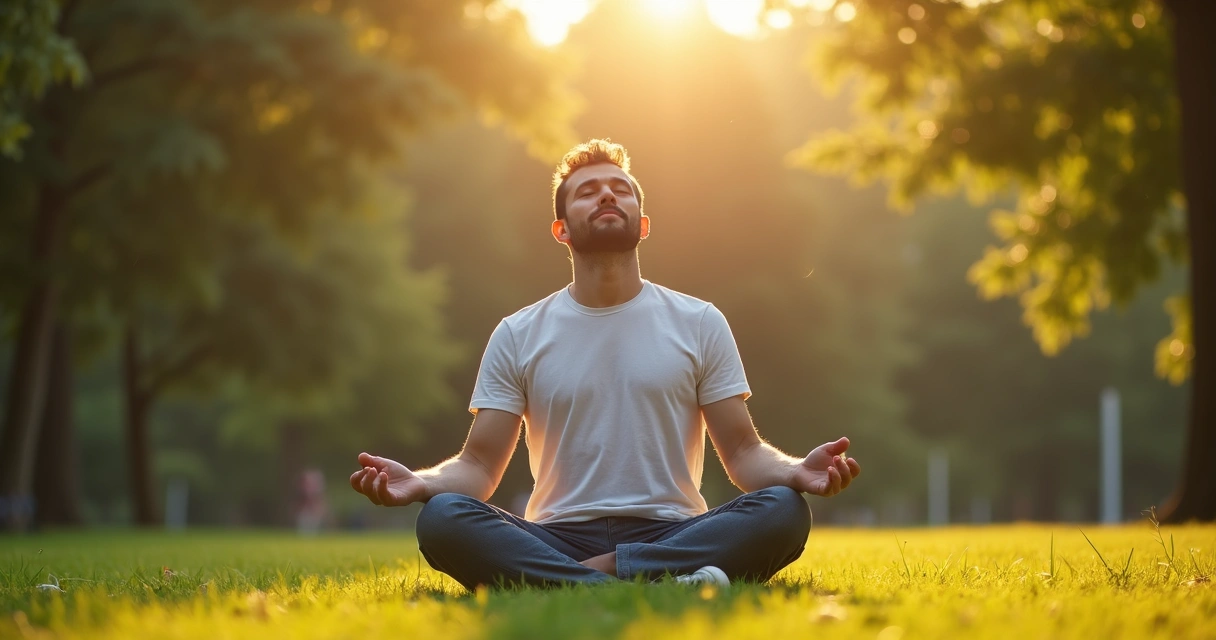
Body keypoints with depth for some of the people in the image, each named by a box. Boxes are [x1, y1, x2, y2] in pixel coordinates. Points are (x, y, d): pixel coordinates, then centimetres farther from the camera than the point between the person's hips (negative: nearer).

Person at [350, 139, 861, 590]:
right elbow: (480, 465, 7)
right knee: (441, 519, -30)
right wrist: (419, 482, -16)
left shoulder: (700, 323, 11)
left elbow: (743, 453, 7)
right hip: (557, 539, 0)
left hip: (672, 534, 0)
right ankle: (654, 590, -40)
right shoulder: (517, 336, 11)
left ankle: (592, 578, -32)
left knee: (784, 510, -29)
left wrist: (796, 471, -16)